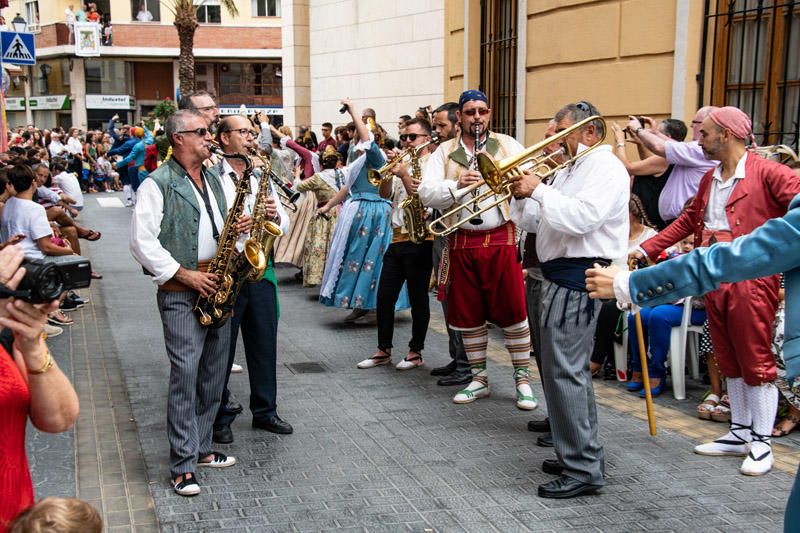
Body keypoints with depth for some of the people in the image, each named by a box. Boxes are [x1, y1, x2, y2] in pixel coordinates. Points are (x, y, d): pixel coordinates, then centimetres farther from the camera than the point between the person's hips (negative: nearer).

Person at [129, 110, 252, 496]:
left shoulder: (213, 179, 15)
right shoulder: (157, 184, -8)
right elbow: (142, 242, -13)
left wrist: (237, 226, 3)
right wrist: (186, 275, -15)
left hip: (217, 288, 7)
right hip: (180, 292, -7)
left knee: (214, 373, 11)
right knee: (185, 373, -9)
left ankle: (202, 448, 24)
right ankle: (183, 466, -2)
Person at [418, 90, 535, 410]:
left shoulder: (507, 145, 6)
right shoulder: (445, 152, 7)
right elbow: (426, 194, -4)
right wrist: (458, 184, -19)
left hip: (501, 240, -2)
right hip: (462, 243, 2)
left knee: (512, 311, -1)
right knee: (468, 314, 10)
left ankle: (522, 379, 13)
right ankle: (479, 379, 25)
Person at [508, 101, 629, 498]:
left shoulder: (605, 168, -10)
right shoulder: (569, 170, 20)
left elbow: (581, 218, -26)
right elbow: (533, 222, 18)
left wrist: (539, 189, -19)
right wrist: (522, 193, 1)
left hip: (577, 278, -11)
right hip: (560, 275, 11)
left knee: (564, 372, -12)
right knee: (570, 369, 16)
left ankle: (582, 469, -6)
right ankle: (584, 453, 28)